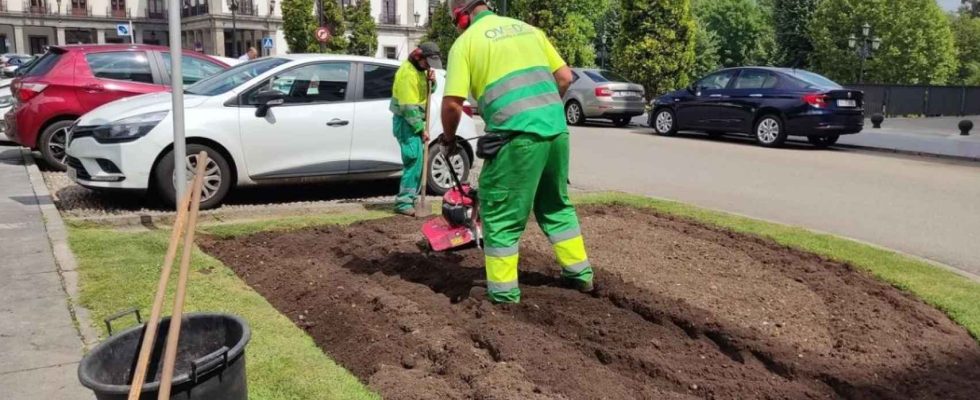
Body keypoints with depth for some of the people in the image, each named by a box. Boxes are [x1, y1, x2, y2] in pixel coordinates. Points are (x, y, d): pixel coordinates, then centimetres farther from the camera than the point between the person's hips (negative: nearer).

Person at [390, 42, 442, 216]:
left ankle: (409, 198, 19)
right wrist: (421, 128, -19)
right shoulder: (408, 72, -20)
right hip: (405, 121, -10)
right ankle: (403, 203, -14)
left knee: (419, 161, 11)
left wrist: (431, 81, -2)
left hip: (415, 120, 10)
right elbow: (408, 106, -22)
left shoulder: (420, 69, 10)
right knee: (414, 160, -16)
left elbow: (428, 91, 20)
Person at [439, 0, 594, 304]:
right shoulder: (528, 29, 20)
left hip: (518, 136, -6)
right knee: (556, 203, 23)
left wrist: (448, 139, 13)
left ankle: (503, 292, 11)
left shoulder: (465, 42, 4)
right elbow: (565, 77, 18)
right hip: (557, 130, 6)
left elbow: (452, 104, -4)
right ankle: (580, 273, 30)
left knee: (500, 213, 6)